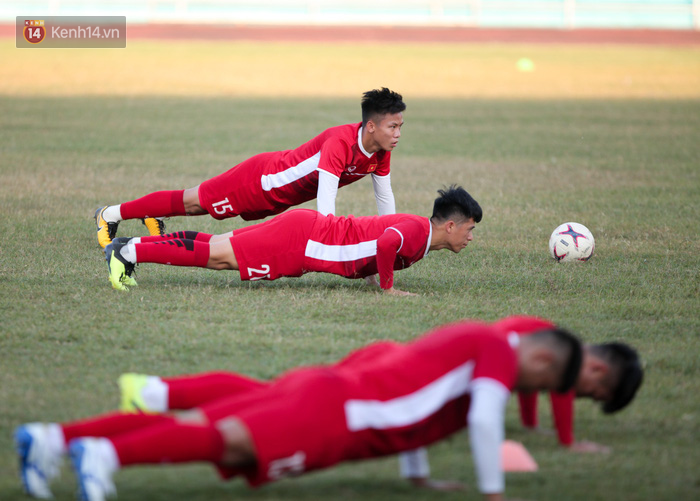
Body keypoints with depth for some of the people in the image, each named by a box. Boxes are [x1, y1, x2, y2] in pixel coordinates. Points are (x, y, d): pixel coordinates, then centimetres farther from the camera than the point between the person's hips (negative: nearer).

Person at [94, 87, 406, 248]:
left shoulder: (380, 152, -12)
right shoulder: (339, 143, -37)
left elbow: (385, 198, 1)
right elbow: (325, 205, -41)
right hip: (263, 179, -7)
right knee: (193, 202, 7)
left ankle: (154, 216, 48)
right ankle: (111, 214, 22)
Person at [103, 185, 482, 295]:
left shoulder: (413, 227, 13)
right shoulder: (418, 230, -16)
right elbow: (386, 243, -38)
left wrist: (373, 272, 16)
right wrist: (386, 287, -23)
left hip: (305, 230, 8)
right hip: (300, 238, -8)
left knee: (218, 252, 10)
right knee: (219, 256, -8)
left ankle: (131, 247, 10)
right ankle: (131, 251, -7)